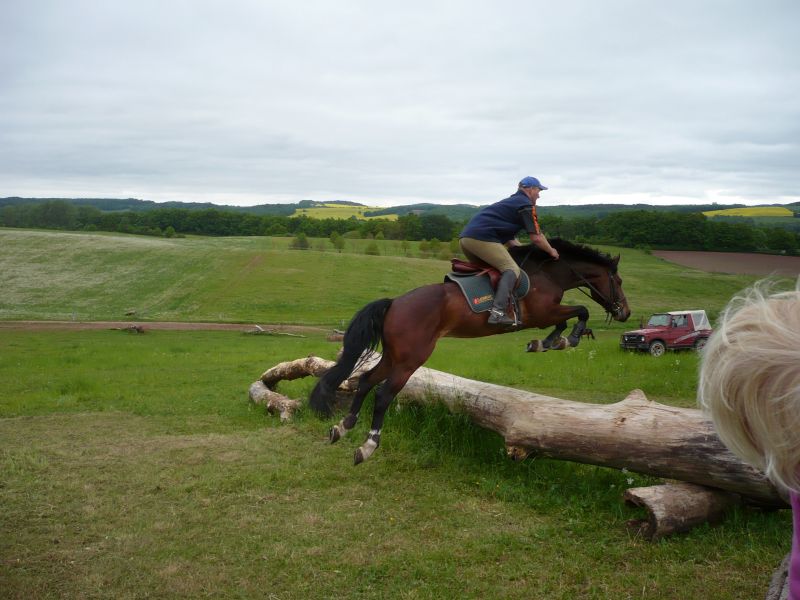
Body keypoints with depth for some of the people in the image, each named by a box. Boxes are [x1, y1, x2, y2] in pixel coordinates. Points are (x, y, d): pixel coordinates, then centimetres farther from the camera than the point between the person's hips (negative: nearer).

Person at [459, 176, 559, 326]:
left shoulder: (510, 202, 31)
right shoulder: (526, 205, 3)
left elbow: (508, 239, 33)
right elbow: (536, 238, -1)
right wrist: (551, 251, 14)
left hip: (465, 238, 9)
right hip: (482, 238, -9)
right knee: (511, 269, -12)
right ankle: (498, 312, -30)